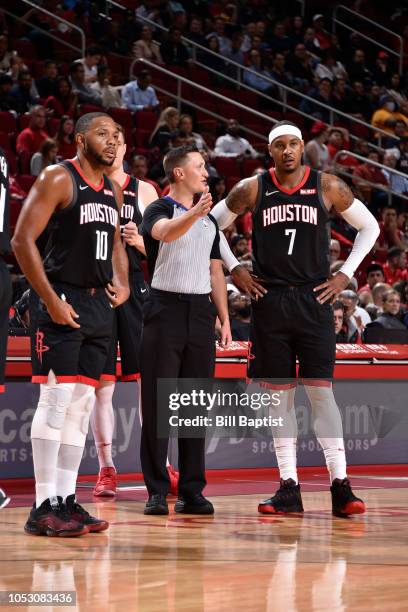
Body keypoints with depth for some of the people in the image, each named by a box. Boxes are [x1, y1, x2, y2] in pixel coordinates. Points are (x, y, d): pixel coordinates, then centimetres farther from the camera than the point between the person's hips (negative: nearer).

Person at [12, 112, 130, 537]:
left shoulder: (113, 190, 16)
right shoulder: (58, 179, -8)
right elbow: (22, 241, -13)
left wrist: (121, 282, 10)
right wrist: (50, 300, -18)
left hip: (99, 304, 8)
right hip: (62, 302, -8)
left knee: (81, 404, 8)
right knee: (56, 398, -10)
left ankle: (66, 500, 12)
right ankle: (43, 507, -8)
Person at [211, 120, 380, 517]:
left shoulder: (327, 187, 2)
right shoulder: (252, 190, 3)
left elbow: (369, 227, 12)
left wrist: (345, 274, 4)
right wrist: (233, 270, 6)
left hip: (313, 300, -1)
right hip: (268, 301, 1)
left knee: (320, 391, -7)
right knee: (280, 395, 3)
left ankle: (340, 485, -7)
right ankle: (288, 488, 7)